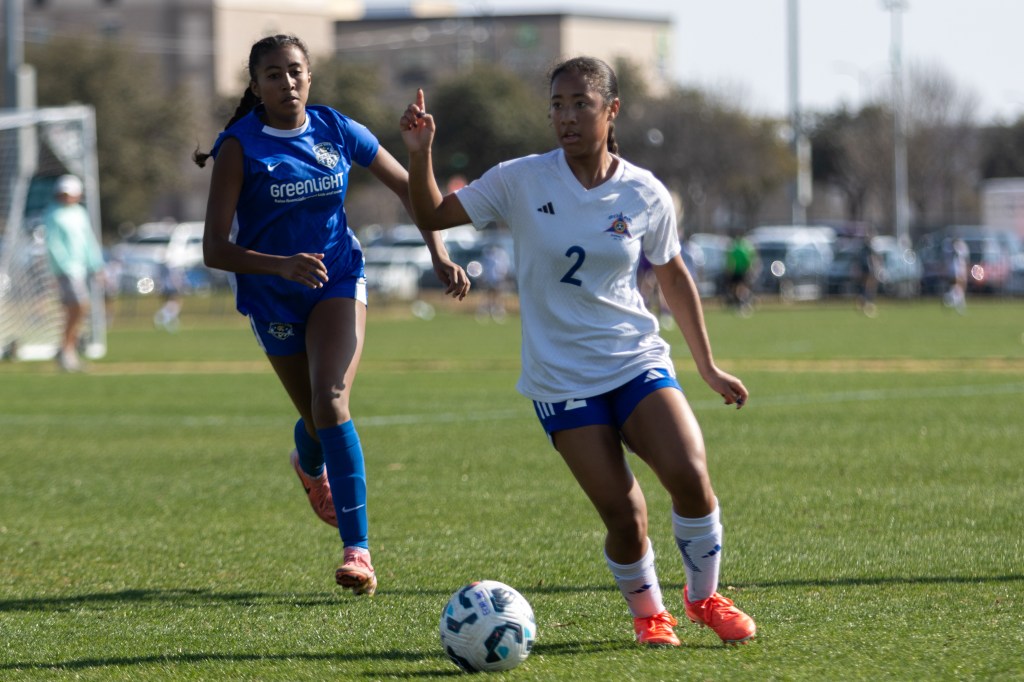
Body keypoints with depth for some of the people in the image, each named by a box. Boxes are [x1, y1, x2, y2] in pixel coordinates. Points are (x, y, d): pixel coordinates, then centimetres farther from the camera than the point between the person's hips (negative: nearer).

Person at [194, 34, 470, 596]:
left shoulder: (336, 131, -5)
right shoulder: (241, 147, -13)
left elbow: (409, 187, 9)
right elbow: (214, 250, -19)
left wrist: (439, 254, -1)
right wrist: (281, 265, -34)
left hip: (337, 280, 0)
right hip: (272, 294, 0)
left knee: (331, 402, -22)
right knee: (318, 417, 10)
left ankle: (357, 551, -23)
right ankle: (310, 464, 52)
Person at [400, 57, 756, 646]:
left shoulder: (645, 195, -1)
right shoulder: (520, 182, -5)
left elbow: (673, 275, 14)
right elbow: (433, 216, 1)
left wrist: (708, 366, 17)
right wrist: (420, 153, -17)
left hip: (638, 360, 1)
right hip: (561, 377, -1)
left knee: (690, 475, -19)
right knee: (623, 515, -11)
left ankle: (704, 597, 7)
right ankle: (647, 610, 19)